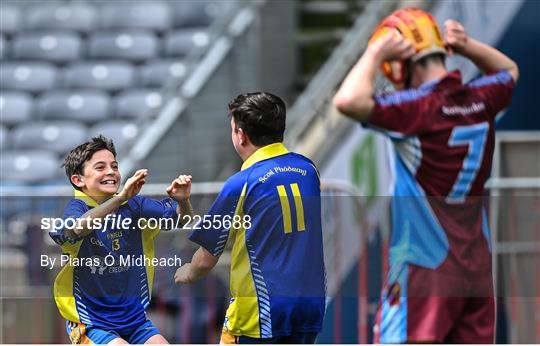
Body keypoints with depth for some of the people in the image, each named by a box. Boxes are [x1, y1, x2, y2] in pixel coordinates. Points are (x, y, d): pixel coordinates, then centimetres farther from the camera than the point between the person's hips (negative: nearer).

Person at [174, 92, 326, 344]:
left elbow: (207, 259, -2)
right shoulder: (308, 169, 5)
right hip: (311, 303, 6)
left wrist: (187, 274, 20)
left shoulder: (241, 184, -10)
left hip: (262, 309, -6)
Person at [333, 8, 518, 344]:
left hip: (427, 266, -7)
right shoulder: (480, 99, 4)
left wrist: (376, 53, -16)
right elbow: (509, 71, 27)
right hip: (477, 263, 7)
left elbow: (349, 100, -30)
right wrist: (468, 46, 10)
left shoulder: (419, 108, -18)